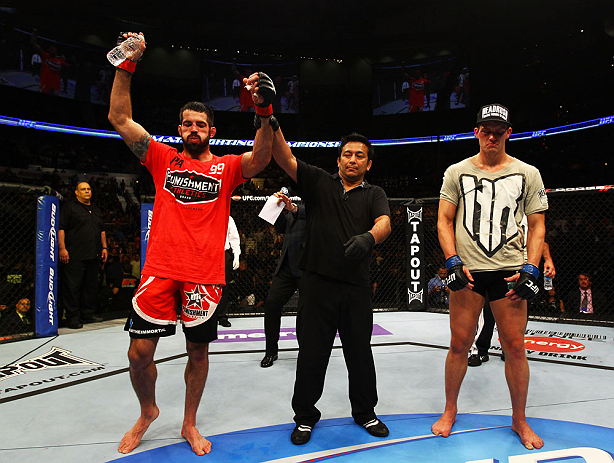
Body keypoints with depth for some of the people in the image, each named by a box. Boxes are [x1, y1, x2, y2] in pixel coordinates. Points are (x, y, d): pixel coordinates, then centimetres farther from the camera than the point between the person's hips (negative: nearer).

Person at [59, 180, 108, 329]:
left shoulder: (97, 210, 21)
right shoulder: (69, 206, 2)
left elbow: (102, 231, 25)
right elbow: (61, 228, -5)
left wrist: (104, 247, 16)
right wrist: (62, 248, -13)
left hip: (94, 255, 6)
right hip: (75, 255, -6)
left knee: (91, 286, 9)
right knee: (73, 286, -5)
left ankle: (88, 314, 18)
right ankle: (72, 317, 1)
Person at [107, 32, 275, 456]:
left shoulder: (228, 167, 6)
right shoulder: (164, 159, 10)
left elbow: (261, 157, -14)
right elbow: (119, 118, 7)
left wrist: (265, 111, -28)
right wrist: (127, 65, -1)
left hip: (205, 273, -1)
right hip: (160, 268, 2)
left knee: (198, 351, 10)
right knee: (139, 353, 4)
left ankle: (189, 424, 34)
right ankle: (148, 412, 35)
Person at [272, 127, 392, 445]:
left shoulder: (374, 194, 10)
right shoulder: (319, 182, 9)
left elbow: (384, 223, -10)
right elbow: (285, 159, -3)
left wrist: (368, 237, -33)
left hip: (356, 287, 1)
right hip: (318, 282, -1)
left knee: (360, 352, 13)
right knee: (311, 353, 7)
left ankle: (365, 412, 35)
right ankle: (305, 416, 28)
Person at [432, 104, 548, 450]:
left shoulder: (528, 174, 7)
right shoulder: (457, 172, 6)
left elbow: (537, 226, 7)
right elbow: (444, 220, 5)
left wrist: (530, 269, -4)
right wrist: (453, 262, -7)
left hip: (510, 271, 1)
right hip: (467, 271, 0)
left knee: (515, 347, 5)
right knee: (460, 345, 5)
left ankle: (519, 420, 26)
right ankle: (450, 411, 26)